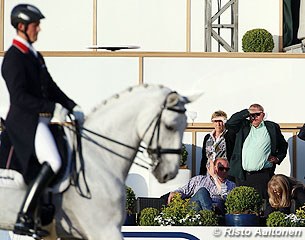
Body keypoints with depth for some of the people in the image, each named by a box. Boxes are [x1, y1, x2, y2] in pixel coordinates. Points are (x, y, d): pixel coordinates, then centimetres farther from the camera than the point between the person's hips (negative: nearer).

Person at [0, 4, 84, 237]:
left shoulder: (35, 56, 18)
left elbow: (51, 88, 22)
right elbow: (20, 97, -20)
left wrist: (72, 107, 8)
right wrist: (53, 109, -23)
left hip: (41, 120, 10)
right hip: (25, 121, -10)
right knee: (53, 163, -27)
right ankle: (24, 219, -26)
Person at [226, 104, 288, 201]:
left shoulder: (272, 127, 12)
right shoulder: (243, 126, 12)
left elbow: (283, 145, 22)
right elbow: (229, 124, -6)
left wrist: (278, 158, 5)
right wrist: (247, 112, -5)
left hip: (263, 175, -1)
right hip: (242, 176, 1)